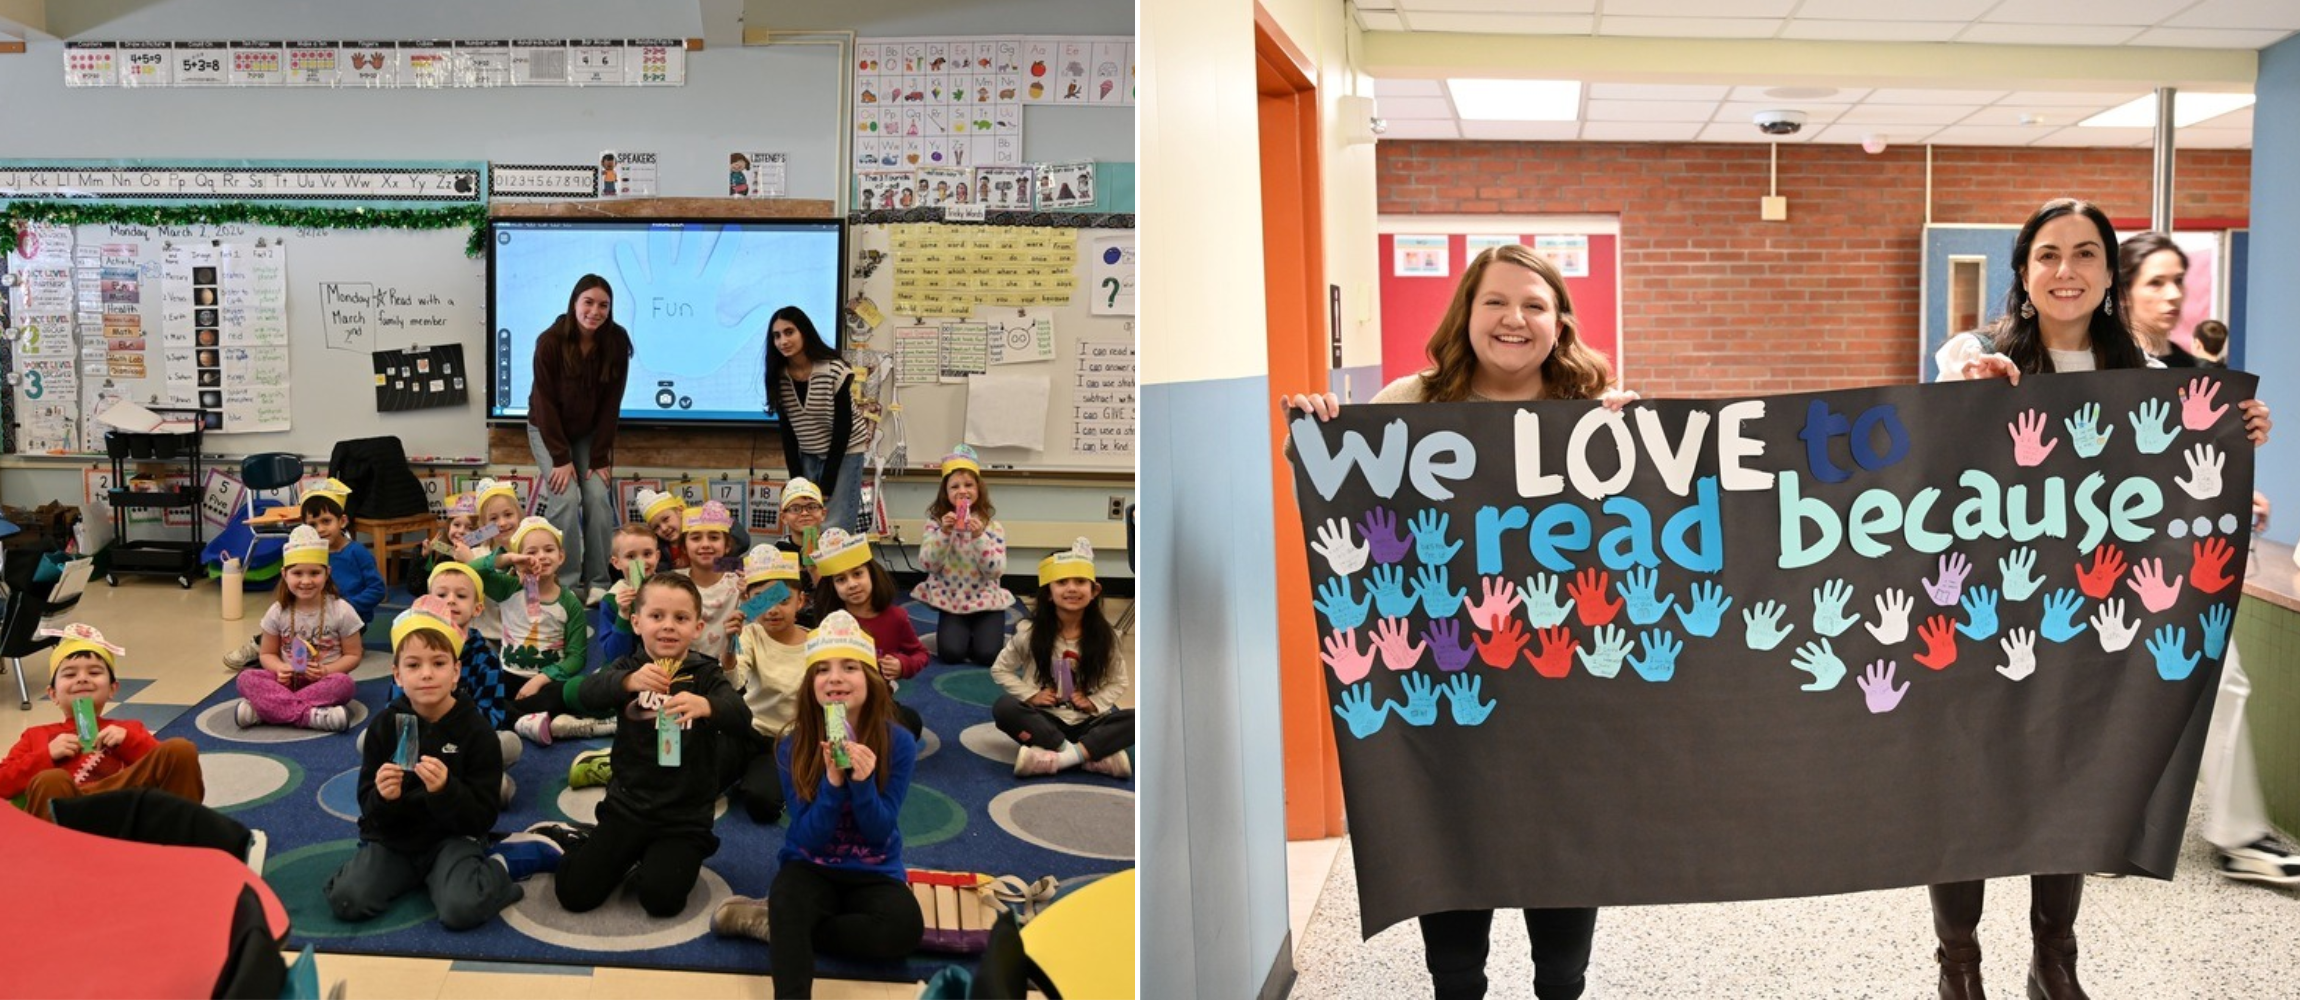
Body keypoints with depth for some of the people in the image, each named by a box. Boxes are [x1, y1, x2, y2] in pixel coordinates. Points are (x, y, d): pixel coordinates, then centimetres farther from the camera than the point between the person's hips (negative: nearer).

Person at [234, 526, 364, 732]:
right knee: (246, 678, -23)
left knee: (344, 683, -36)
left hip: (325, 682, -2)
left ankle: (267, 709, -34)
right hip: (288, 681, 3)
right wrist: (280, 669, -14)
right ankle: (310, 715, -40)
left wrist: (326, 670, -20)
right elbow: (267, 654, 10)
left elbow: (353, 655, -1)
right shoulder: (278, 612, 1)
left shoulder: (341, 611, -6)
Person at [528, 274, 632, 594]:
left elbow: (611, 403, -12)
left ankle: (598, 583, -3)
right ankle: (565, 582, -8)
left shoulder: (616, 342, -16)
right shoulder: (550, 342, -23)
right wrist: (560, 458, -21)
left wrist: (600, 457, -14)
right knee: (566, 497, -18)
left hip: (590, 432, 2)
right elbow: (545, 402, -18)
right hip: (549, 429, -2)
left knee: (599, 497, -13)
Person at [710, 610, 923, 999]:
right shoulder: (792, 746, -11)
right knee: (788, 896, -36)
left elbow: (879, 833, -12)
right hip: (810, 867, -1)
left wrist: (862, 782, -31)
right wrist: (833, 783, -30)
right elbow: (808, 838, -13)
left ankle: (778, 926, -15)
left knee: (905, 928, -31)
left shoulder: (898, 742, -14)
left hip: (873, 873, 1)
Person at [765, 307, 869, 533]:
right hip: (808, 455, 5)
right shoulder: (778, 377, -5)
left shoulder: (834, 370, -20)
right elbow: (788, 430, 2)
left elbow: (843, 428, -17)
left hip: (844, 452, -5)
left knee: (834, 529, -12)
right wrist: (796, 480, -5)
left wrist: (826, 484, -17)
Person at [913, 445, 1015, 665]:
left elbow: (996, 571, -11)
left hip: (985, 600, 0)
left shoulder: (992, 526, -3)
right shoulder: (936, 523, -1)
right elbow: (928, 564, -9)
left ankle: (984, 633, 17)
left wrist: (979, 537, -24)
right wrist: (944, 533, -23)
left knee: (987, 654, -18)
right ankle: (958, 634, 15)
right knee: (951, 653, -20)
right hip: (950, 601, 0)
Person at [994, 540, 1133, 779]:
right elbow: (1000, 670, 4)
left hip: (1087, 723, 1)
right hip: (1045, 720, 0)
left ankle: (1054, 758, -35)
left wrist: (1093, 703, -10)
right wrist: (1030, 695, -9)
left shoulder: (1104, 635, -2)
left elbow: (1118, 683, 7)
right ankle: (1096, 755, -35)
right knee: (1003, 708, -31)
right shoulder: (1030, 632, -5)